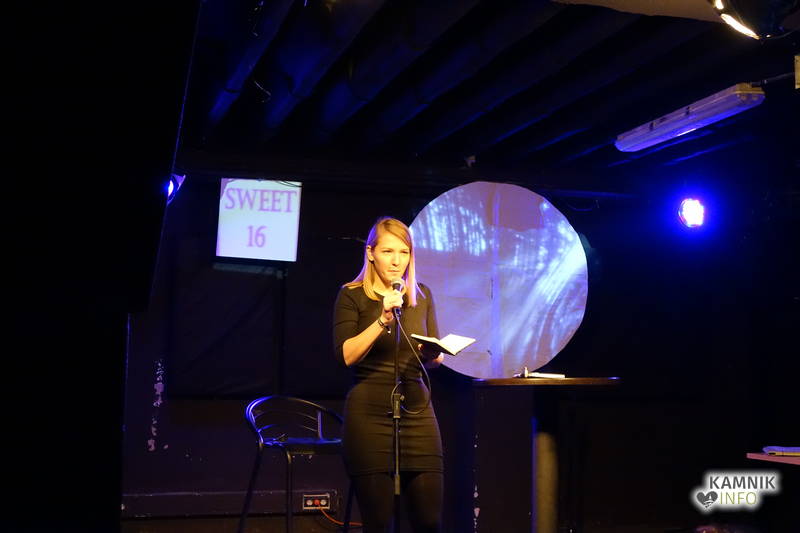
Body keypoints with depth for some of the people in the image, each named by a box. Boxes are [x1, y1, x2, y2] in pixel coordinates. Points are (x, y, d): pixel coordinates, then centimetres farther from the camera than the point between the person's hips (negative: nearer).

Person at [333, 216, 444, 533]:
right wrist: (383, 320, -20)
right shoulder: (352, 295, -1)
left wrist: (432, 353, -7)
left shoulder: (422, 296, 12)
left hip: (417, 413, 4)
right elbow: (346, 355, -11)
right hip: (368, 416, -4)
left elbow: (435, 359, 16)